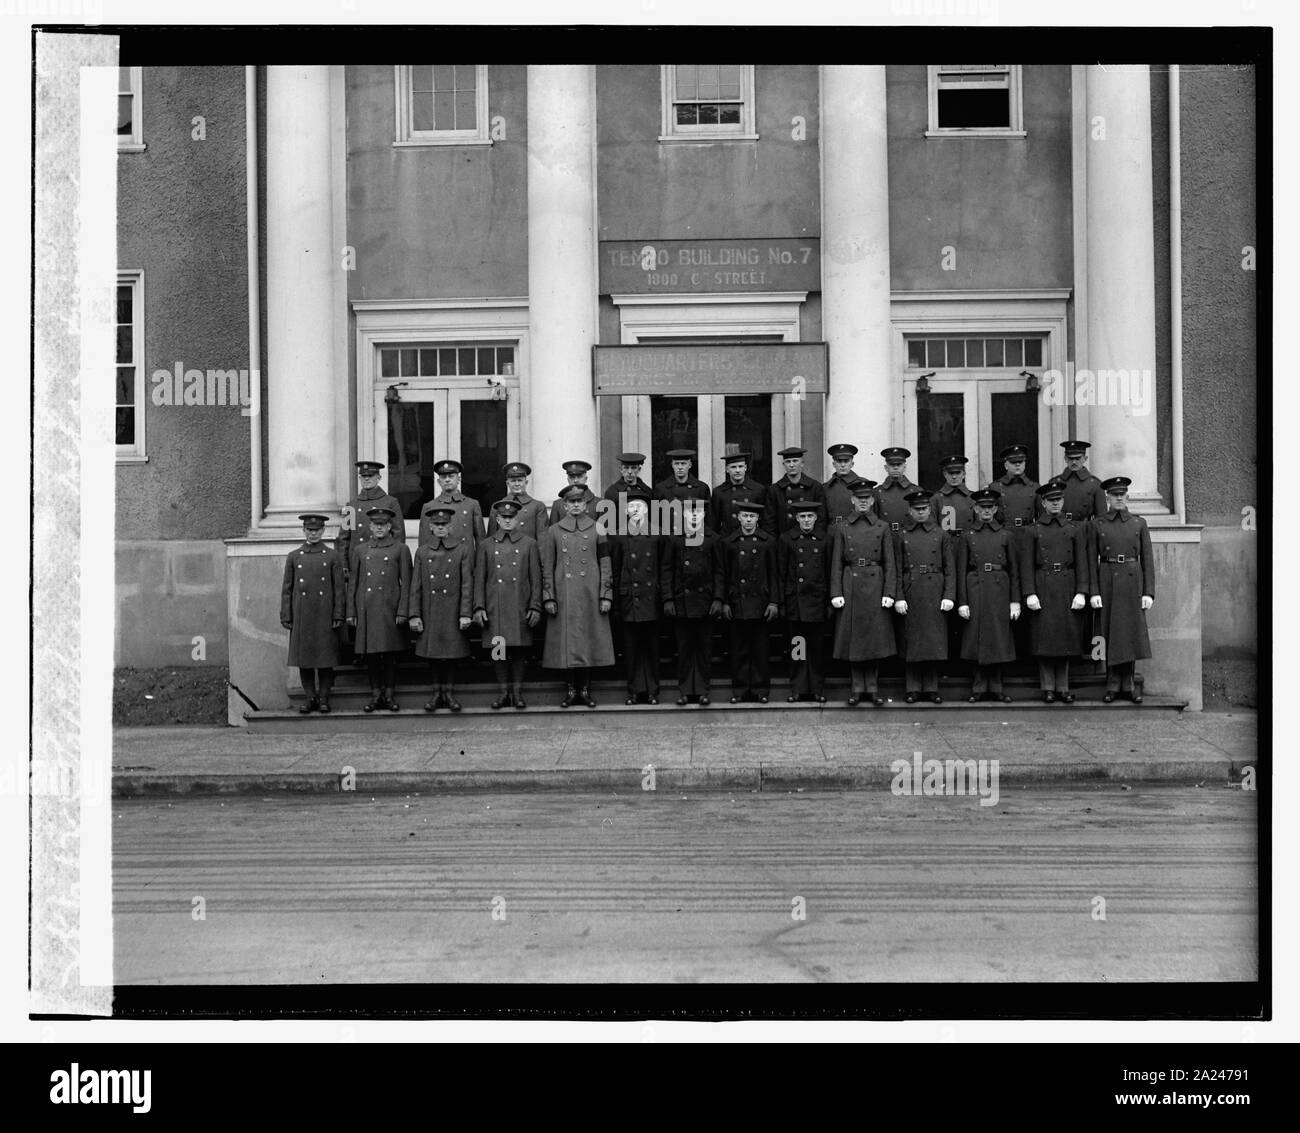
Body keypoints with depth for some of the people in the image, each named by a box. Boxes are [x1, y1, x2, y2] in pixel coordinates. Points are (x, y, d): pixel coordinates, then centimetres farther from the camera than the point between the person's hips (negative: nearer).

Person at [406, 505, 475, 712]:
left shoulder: (463, 548, 1)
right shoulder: (422, 552, 7)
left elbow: (467, 583, -3)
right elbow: (415, 586, 5)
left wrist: (466, 613, -8)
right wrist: (413, 615, -2)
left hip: (453, 611, -2)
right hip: (430, 613, 2)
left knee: (452, 653, 3)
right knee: (434, 652, 6)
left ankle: (449, 692, 14)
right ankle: (437, 692, 17)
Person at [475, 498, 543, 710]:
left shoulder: (529, 544, 7)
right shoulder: (486, 545, 9)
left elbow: (536, 579, 5)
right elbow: (479, 579, 8)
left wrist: (535, 607, -3)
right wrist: (479, 607, -1)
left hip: (520, 608, -1)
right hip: (494, 608, 1)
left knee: (518, 650, 2)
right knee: (498, 650, 3)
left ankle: (517, 692, 11)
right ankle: (503, 692, 12)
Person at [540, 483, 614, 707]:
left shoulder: (597, 529, 5)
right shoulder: (553, 531, 6)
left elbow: (605, 565, 4)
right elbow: (547, 567, 5)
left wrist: (606, 595, -2)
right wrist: (549, 597, -1)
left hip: (591, 595, 0)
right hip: (564, 595, 0)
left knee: (590, 639, 2)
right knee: (567, 640, 1)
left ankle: (586, 688, 11)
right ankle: (571, 689, 9)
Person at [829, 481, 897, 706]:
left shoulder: (882, 528, 4)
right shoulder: (843, 529, 5)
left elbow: (890, 563, 2)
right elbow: (836, 563, 3)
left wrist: (889, 593, -6)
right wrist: (836, 593, -5)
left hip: (875, 586, 0)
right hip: (850, 586, 0)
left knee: (876, 637, 2)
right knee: (853, 637, 3)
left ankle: (872, 687, 12)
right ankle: (857, 687, 11)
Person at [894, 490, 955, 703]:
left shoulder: (941, 535, 7)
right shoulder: (900, 535, 5)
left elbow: (950, 568, 4)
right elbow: (897, 570, 1)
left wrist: (949, 596, -6)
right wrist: (898, 597, -7)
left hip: (935, 593, 1)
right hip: (910, 593, 0)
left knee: (934, 640, 2)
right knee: (911, 641, 3)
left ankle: (932, 687, 11)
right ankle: (913, 688, 10)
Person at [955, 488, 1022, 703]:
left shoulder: (1005, 535, 7)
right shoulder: (966, 536, 5)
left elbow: (1014, 571, 7)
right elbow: (961, 571, 2)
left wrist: (1015, 601, 1)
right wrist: (962, 602, -5)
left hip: (999, 591, 1)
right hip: (975, 592, -1)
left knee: (998, 640, 3)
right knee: (975, 640, 1)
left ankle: (995, 688, 12)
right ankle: (978, 688, 9)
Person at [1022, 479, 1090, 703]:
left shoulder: (1075, 529, 8)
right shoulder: (1033, 531, 5)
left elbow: (1082, 563, 4)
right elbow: (1027, 565, 0)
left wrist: (1081, 592, -5)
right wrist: (1030, 593, -9)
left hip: (1067, 589, 1)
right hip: (1043, 590, -1)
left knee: (1067, 637, 3)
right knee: (1044, 639, -1)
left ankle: (1063, 687, 11)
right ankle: (1048, 688, 7)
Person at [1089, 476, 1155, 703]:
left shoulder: (1139, 523, 6)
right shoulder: (1097, 524, 4)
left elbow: (1147, 560, 5)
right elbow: (1092, 560, 2)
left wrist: (1149, 592, -3)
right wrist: (1094, 592, -6)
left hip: (1132, 581, 1)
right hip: (1107, 582, 0)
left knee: (1132, 632, 2)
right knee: (1110, 634, 3)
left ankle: (1129, 684, 11)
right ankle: (1113, 684, 11)